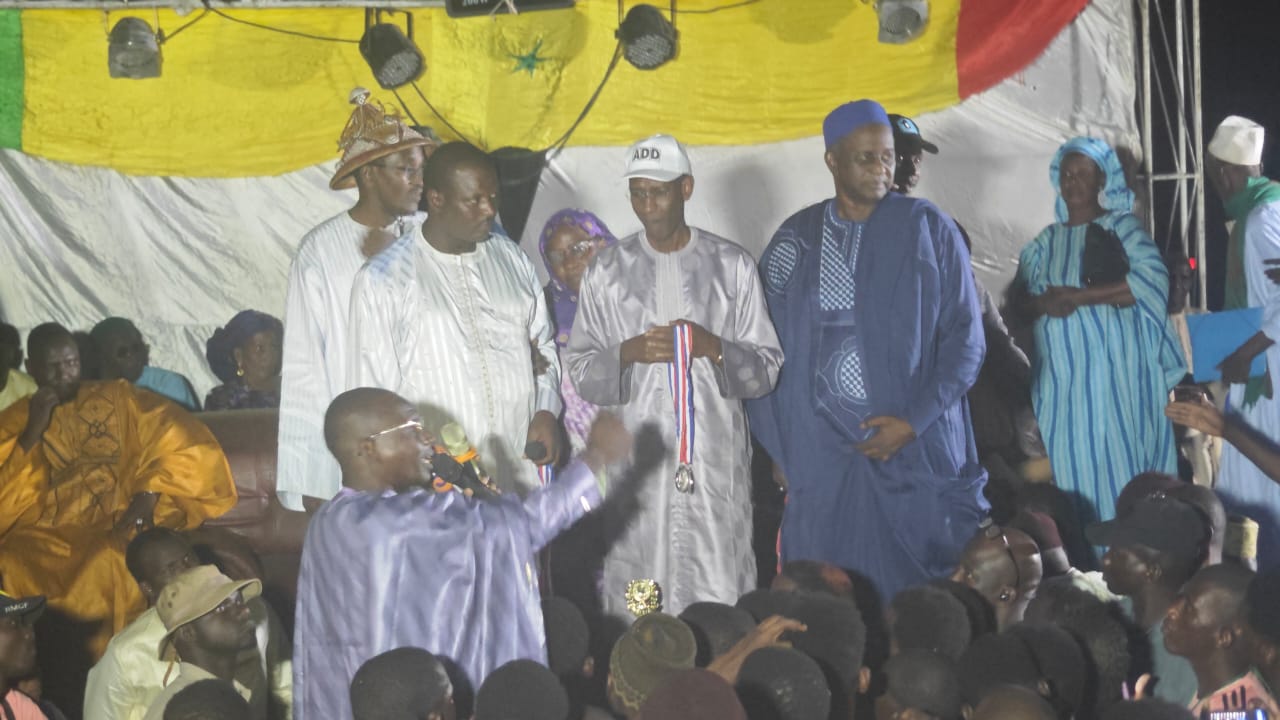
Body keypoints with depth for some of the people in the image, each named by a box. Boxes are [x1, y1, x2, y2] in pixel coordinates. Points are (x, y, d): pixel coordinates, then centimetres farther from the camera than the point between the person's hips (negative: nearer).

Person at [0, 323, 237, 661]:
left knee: (112, 561, -36)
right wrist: (32, 434, -5)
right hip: (46, 537, 1)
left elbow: (186, 440, 1)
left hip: (116, 528, -1)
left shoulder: (118, 399, 12)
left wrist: (149, 494, -12)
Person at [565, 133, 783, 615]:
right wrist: (629, 353, -11)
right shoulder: (608, 271, 9)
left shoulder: (731, 266, 7)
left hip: (715, 462, 0)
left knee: (720, 606, -5)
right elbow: (580, 371, 8)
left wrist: (714, 348, -12)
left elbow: (766, 368, 7)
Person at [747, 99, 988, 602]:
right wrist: (779, 449, 3)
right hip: (822, 457, 1)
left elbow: (965, 336, -1)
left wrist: (914, 420, -10)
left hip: (919, 454, -1)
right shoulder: (795, 239, 6)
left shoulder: (928, 229, 1)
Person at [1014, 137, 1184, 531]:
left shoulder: (1122, 227, 3)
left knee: (1119, 467, -6)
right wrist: (1046, 303, -16)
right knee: (1071, 472, 0)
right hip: (1062, 379, 4)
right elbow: (1017, 301, 8)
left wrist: (1077, 297, -14)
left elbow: (1153, 280, -12)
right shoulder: (1045, 242, 15)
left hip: (1117, 374, -4)